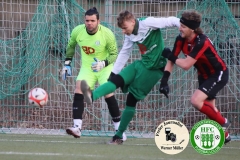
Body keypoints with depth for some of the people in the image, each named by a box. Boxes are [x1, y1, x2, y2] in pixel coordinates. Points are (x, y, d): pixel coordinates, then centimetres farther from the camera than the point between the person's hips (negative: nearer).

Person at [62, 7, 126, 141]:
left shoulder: (107, 34, -21)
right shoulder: (77, 31, -12)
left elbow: (114, 54, -11)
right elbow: (71, 46, 9)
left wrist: (103, 63, -29)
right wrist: (67, 64, 7)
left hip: (105, 68, -3)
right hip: (87, 68, 3)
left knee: (108, 95, -13)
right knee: (78, 91, -16)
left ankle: (119, 129, -1)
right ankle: (77, 127, -19)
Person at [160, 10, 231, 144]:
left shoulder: (201, 42, -33)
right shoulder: (181, 40, -12)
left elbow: (186, 65, -33)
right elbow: (172, 61, -6)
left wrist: (170, 56, -19)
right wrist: (164, 81, -16)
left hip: (218, 74, -8)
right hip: (204, 75, 8)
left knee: (196, 100, -22)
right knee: (210, 109, 14)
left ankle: (223, 122, -2)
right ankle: (224, 135, 34)